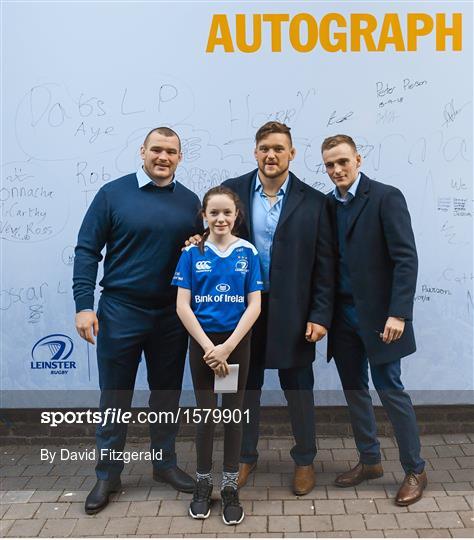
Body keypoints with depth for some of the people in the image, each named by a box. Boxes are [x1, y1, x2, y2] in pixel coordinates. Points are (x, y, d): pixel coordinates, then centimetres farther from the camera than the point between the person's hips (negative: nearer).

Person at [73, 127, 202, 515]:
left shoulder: (190, 202, 6)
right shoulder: (113, 194, -3)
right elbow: (87, 251, -4)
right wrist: (84, 305, -11)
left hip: (172, 315, 3)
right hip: (121, 312, -2)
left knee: (167, 394, 14)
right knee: (115, 397, 8)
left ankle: (165, 463, 33)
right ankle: (108, 475, 25)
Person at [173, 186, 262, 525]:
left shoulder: (247, 252, -1)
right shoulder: (192, 253, -2)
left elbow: (254, 305, -5)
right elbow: (183, 306, -5)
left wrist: (227, 347, -13)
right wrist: (208, 347, -12)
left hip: (237, 342, 1)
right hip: (202, 341, 0)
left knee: (234, 414, 8)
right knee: (206, 415, 7)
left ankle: (230, 487, 23)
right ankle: (203, 484, 26)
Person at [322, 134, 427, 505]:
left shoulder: (386, 197, -8)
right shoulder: (328, 205, 9)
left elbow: (406, 258, -13)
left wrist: (398, 313, -20)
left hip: (377, 313, -6)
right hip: (342, 314, 6)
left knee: (389, 389, 1)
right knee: (354, 389, 13)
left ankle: (415, 470, 18)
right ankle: (370, 461, 30)